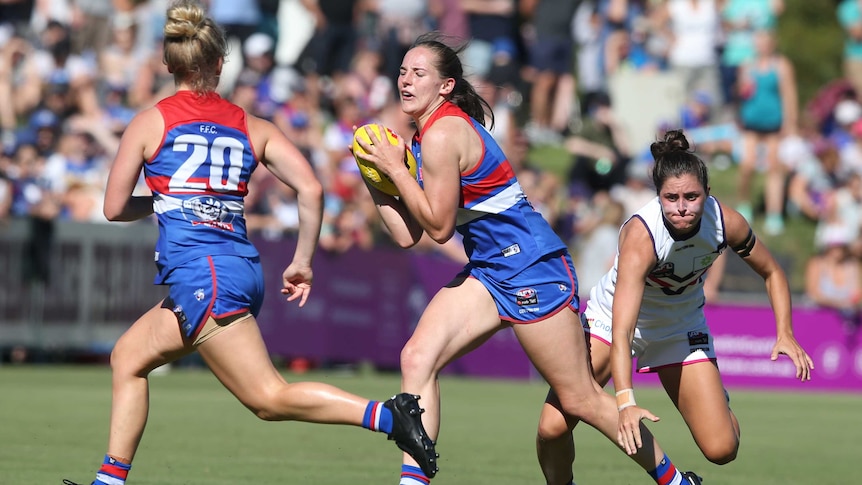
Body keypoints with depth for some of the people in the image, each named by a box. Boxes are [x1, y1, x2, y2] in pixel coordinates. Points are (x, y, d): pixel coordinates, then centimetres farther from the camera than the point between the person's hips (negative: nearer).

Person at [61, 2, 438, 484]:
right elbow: (311, 189, 1)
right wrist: (303, 263, 11)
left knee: (270, 398, -9)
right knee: (128, 357, 21)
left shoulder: (151, 121, 3)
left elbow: (115, 207, 6)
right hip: (242, 268, 7)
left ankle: (387, 415, -25)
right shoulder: (254, 128, 12)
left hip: (199, 274, -7)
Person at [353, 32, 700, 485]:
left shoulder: (443, 134, -18)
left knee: (581, 399, -1)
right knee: (417, 358, -8)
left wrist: (395, 168, -13)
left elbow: (438, 226, -16)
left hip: (530, 268, -9)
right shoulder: (420, 137, 11)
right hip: (488, 271, 9)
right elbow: (407, 235, 9)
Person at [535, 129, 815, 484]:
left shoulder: (725, 222, -23)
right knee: (553, 427, -20)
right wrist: (625, 402, -54)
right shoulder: (640, 234, -36)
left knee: (722, 450, -9)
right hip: (611, 319, -3)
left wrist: (785, 333, -15)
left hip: (682, 328, 3)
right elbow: (622, 331, -42)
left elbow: (771, 273, -2)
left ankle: (723, 408, 27)